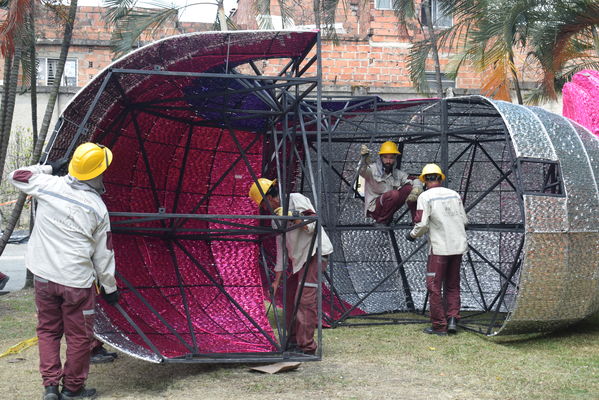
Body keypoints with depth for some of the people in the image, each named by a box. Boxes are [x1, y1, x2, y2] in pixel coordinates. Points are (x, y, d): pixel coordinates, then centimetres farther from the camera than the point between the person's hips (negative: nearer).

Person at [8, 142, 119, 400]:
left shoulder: (48, 185, -6)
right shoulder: (97, 207, -8)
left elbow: (16, 176, 14)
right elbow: (103, 254, -1)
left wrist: (49, 168, 21)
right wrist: (109, 287, 11)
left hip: (43, 277, 3)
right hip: (77, 281, -3)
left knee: (48, 331, 18)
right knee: (79, 337, 12)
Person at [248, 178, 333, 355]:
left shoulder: (296, 199, -7)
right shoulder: (276, 217, 17)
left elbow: (313, 226, -13)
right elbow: (281, 248, 18)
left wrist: (291, 217, -21)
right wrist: (276, 280, 17)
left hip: (316, 252, -10)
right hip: (301, 258, 10)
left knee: (305, 300, -14)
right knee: (290, 297, 14)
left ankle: (306, 347, -11)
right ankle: (293, 340, 24)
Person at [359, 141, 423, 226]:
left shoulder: (398, 174, 7)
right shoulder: (373, 169, -10)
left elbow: (416, 181, 1)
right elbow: (362, 172, -32)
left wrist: (416, 189, -24)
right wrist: (364, 159, -55)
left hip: (389, 208, 5)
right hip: (374, 208, -5)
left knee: (409, 188, -10)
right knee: (394, 194, -30)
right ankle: (381, 222, -15)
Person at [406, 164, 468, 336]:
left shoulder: (425, 197, -7)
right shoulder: (454, 194, 8)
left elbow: (422, 224, -13)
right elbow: (464, 221, 10)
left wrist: (412, 235, 6)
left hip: (439, 248, -5)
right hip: (458, 246, 5)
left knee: (434, 287, 4)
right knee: (452, 286, 16)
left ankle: (439, 326, 5)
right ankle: (452, 319, 5)